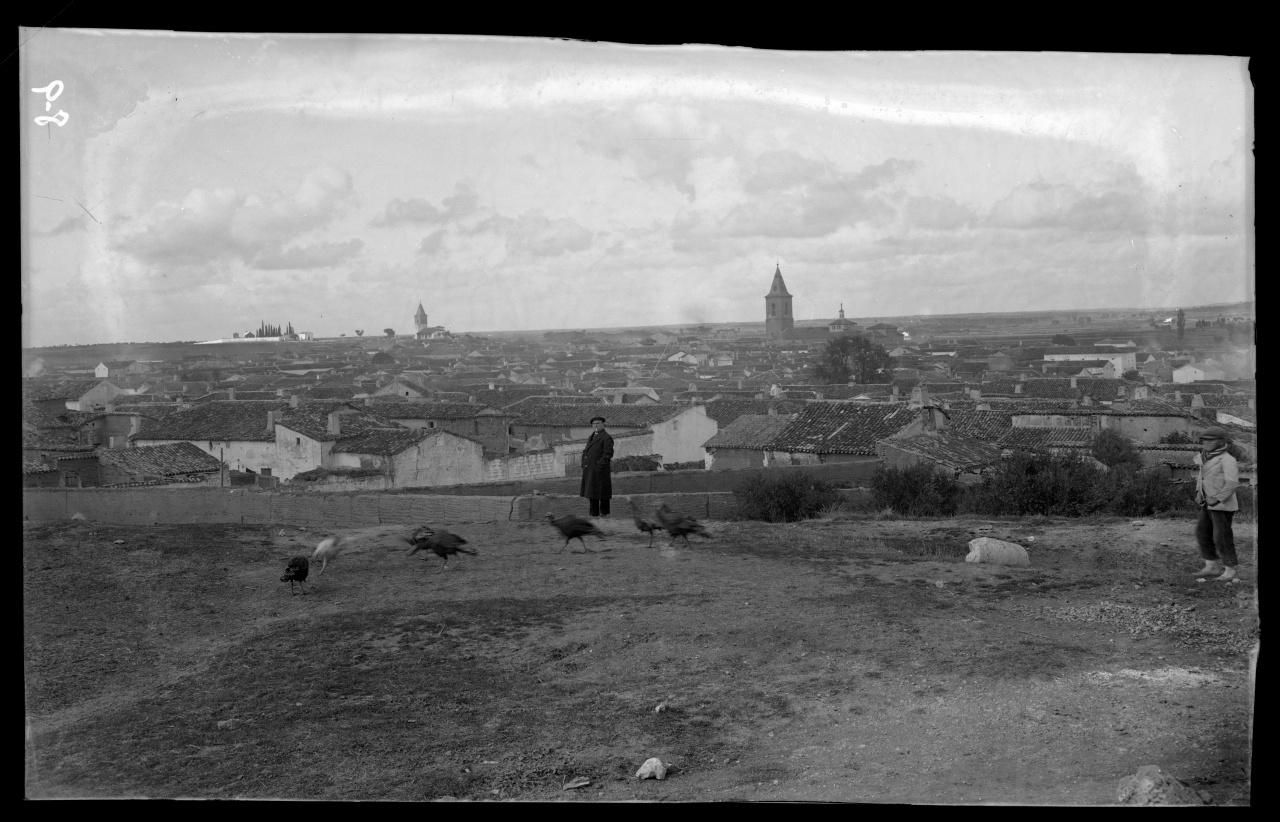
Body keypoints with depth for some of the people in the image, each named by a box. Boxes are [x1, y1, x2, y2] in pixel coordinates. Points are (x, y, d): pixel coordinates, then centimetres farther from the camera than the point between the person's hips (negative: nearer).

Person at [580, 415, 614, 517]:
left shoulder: (606, 438, -9)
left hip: (600, 469, -8)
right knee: (591, 490, 8)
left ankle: (604, 512, 4)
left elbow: (608, 454, -16)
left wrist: (600, 465, -21)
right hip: (590, 469, 8)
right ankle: (594, 513, 14)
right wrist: (584, 465, 8)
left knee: (601, 490, -3)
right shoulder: (592, 436, 18)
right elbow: (586, 451, 19)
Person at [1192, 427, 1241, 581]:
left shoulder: (1227, 460, -17)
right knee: (1203, 533, 9)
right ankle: (1211, 567, 18)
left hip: (1223, 505, -9)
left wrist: (1217, 499, -23)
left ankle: (1230, 570, 9)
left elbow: (1232, 483, -23)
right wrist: (1199, 493, 10)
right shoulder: (1208, 458, 9)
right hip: (1210, 504, 9)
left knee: (1222, 538, -4)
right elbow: (1202, 477, 22)